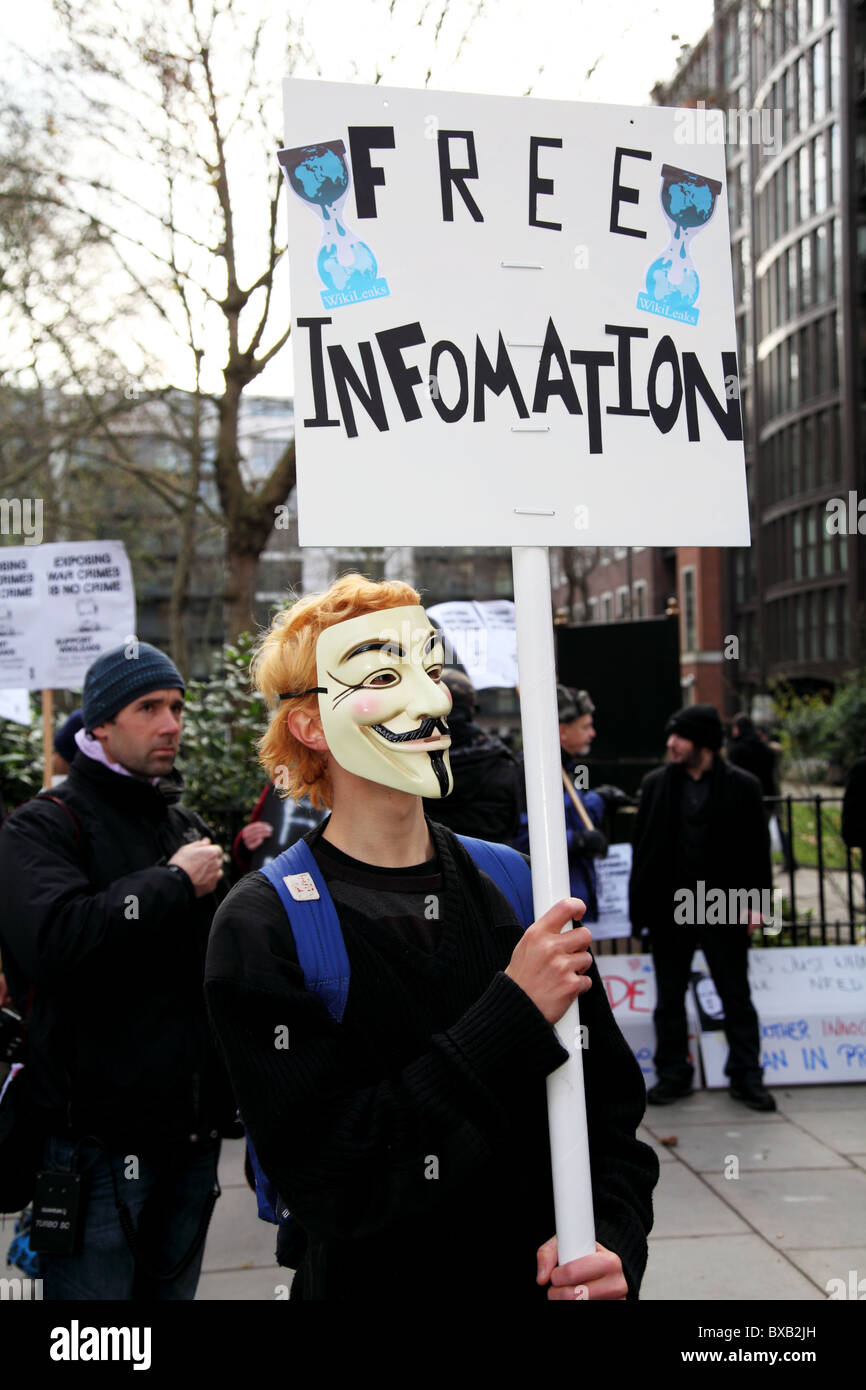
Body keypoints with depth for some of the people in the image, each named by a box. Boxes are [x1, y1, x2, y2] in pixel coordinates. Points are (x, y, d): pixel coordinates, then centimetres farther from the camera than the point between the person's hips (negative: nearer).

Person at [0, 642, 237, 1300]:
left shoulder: (187, 825, 16)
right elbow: (53, 940, -27)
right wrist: (175, 883, -17)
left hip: (193, 1132, 7)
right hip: (97, 1139, -7)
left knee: (172, 1284, 17)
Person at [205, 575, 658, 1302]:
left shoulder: (516, 890, -4)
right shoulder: (261, 927, -16)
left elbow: (610, 1106, 0)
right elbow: (329, 1179, -24)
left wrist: (613, 1240, -19)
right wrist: (514, 1016, -26)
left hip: (547, 1280, 4)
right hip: (372, 1281, -3)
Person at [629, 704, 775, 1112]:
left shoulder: (741, 786, -2)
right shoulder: (656, 784, 5)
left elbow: (756, 849, -1)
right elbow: (642, 845, 6)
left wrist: (752, 902, -7)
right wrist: (642, 903, 0)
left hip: (723, 910, -2)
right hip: (670, 909, 2)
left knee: (736, 997, 5)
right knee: (669, 999, 9)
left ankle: (746, 1076, 14)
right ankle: (673, 1074, 20)